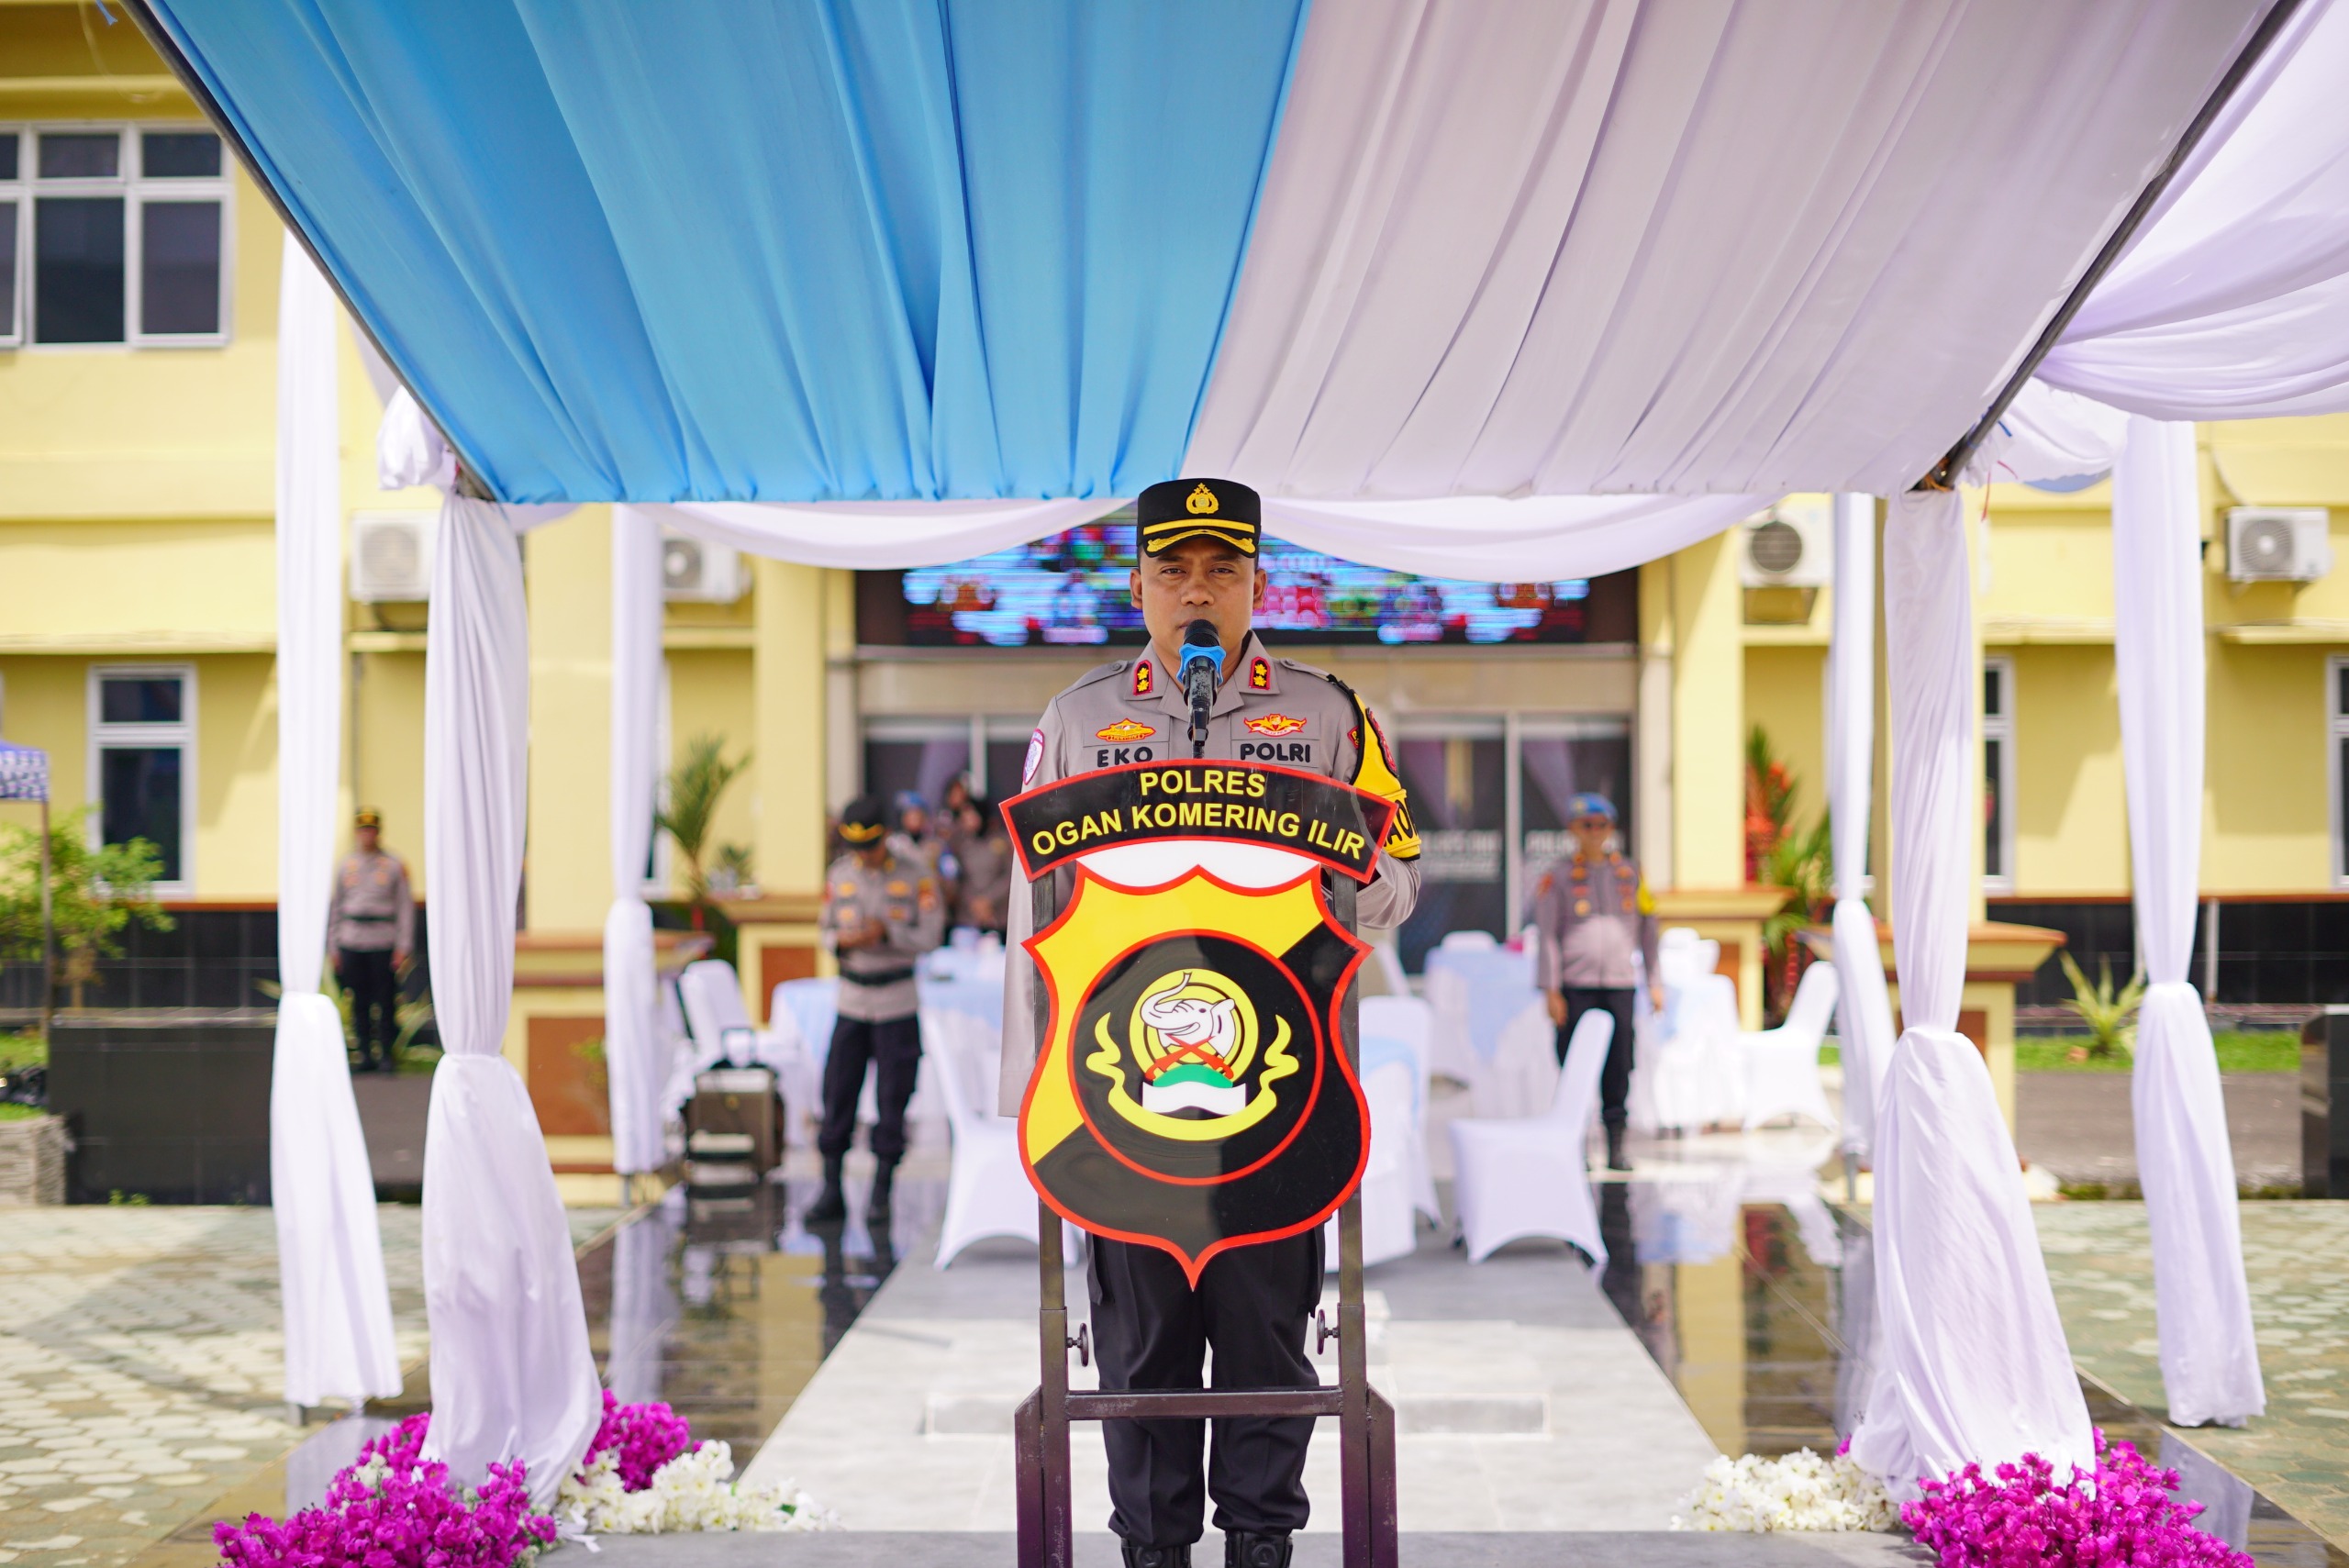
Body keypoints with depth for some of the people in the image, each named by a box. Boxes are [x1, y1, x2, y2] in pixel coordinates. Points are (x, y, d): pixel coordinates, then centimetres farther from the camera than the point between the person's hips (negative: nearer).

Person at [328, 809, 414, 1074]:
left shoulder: (394, 865, 4)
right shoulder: (345, 865, 11)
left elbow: (405, 907, 2)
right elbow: (334, 905, 15)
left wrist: (403, 946, -5)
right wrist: (333, 946, 9)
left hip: (384, 941, -3)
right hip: (351, 941, 3)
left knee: (386, 1002, -4)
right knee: (359, 1001, 4)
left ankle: (387, 1054, 1)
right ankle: (365, 1053, 11)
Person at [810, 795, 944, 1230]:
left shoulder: (916, 876, -3)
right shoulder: (838, 875, 7)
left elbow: (930, 935, -7)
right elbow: (827, 929, 11)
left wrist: (887, 934, -22)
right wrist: (840, 941, -12)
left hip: (897, 1004, -3)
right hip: (851, 1002, 3)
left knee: (892, 1101, 0)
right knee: (837, 1094, 0)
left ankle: (881, 1194, 8)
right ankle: (831, 1191, 7)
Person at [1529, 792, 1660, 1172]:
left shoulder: (1630, 872, 11)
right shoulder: (1558, 877, 2)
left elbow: (1647, 929, 15)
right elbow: (1547, 935, 0)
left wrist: (1654, 983, 10)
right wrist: (1551, 990, -7)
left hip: (1619, 984, 3)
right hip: (1575, 986, -2)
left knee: (1618, 1068, 2)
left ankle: (1616, 1148, 8)